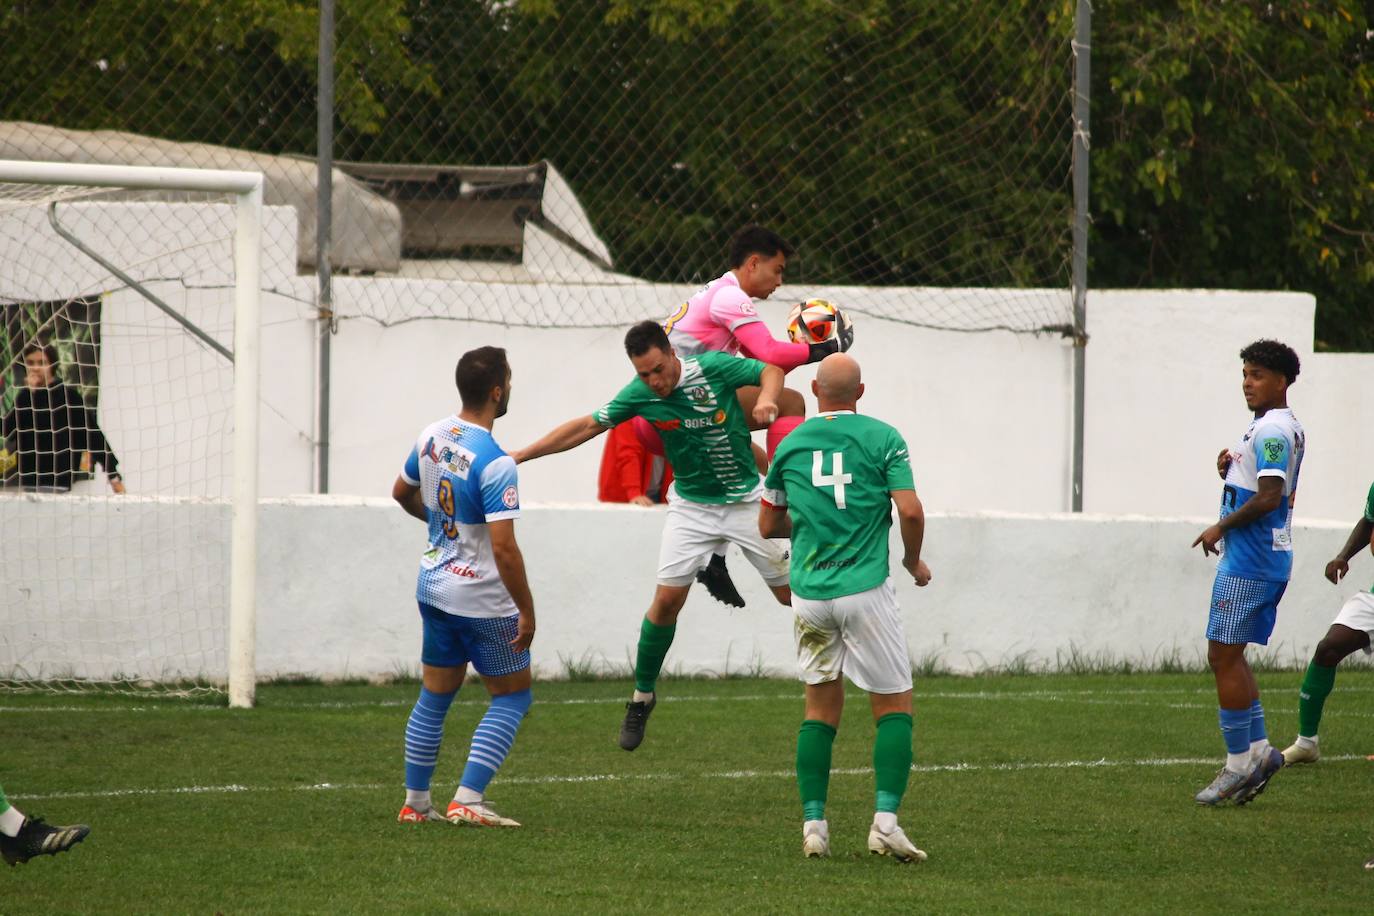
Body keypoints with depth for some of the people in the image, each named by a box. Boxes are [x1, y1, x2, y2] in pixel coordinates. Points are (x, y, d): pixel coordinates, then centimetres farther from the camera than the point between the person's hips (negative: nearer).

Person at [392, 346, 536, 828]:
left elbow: (402, 492, 18)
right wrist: (526, 611, -17)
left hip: (434, 587, 7)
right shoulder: (495, 463, -25)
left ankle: (415, 802, 22)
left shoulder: (432, 436, -1)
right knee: (512, 697, 6)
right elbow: (504, 548, -26)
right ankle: (468, 801, -2)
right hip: (483, 600, -7)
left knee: (434, 697, 18)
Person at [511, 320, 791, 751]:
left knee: (793, 593, 0)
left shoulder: (713, 367, -18)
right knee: (667, 598, -6)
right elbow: (587, 426, -4)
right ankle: (642, 697, 9)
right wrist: (523, 454, -6)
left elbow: (770, 371, -3)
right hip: (691, 506, 1)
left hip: (746, 501, -1)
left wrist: (766, 399, -26)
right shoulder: (639, 394, -12)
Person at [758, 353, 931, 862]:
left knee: (820, 707, 14)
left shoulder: (789, 445, 8)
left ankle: (813, 824, 7)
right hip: (865, 589, -3)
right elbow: (910, 511, -10)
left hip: (809, 592, 3)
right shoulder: (881, 438, -3)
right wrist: (914, 560, 8)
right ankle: (885, 820, -12)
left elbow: (769, 525, 16)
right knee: (895, 705, 3)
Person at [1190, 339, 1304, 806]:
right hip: (1266, 558, 11)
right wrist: (1231, 467, 7)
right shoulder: (1283, 427, 17)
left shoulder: (1272, 430, -16)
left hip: (1248, 564, -11)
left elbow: (1269, 497, -24)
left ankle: (1239, 764, -3)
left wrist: (1220, 528, -12)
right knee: (1226, 657, 14)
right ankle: (1258, 750, 13)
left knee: (1225, 657, -6)